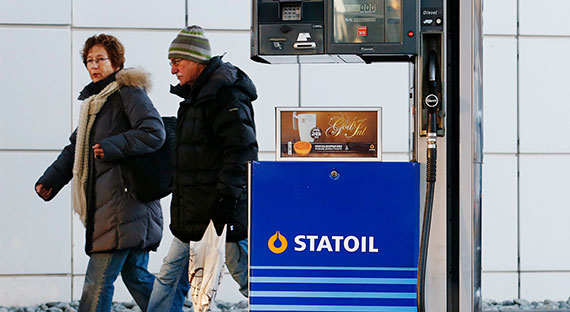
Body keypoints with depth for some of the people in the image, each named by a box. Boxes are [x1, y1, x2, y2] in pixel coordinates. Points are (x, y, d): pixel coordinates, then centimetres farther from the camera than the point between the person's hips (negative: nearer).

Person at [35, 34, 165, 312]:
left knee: (98, 280, -11)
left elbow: (154, 133, -16)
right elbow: (76, 148, 26)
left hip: (125, 198, -9)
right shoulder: (94, 101, 23)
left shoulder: (128, 92, -4)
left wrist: (113, 146, -24)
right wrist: (50, 180, 14)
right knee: (134, 274, 13)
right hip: (106, 203, 9)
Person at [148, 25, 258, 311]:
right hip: (195, 213, 10)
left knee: (246, 275, -5)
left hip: (222, 211, -10)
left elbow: (241, 149, -21)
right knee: (171, 276, 11)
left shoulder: (225, 94, -13)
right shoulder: (198, 94, 18)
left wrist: (226, 198, -25)